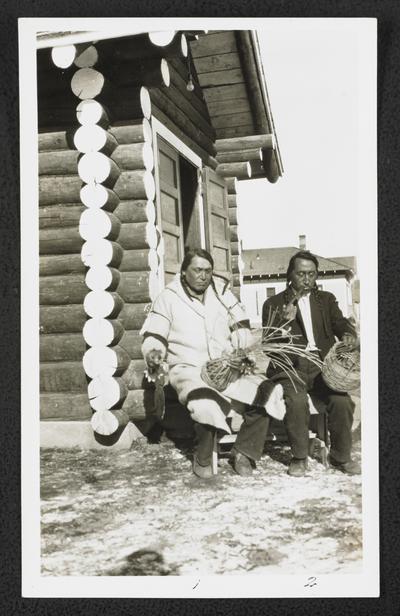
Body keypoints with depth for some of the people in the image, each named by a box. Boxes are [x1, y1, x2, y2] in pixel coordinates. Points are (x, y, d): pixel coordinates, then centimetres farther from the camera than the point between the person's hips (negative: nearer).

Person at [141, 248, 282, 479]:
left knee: (265, 392, -21)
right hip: (189, 370, -4)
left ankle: (244, 452, -1)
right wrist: (153, 353, -19)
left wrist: (242, 350, -2)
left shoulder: (222, 292, 12)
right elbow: (153, 337, 3)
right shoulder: (168, 298, 4)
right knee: (206, 405, -36)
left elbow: (241, 326, 17)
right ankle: (203, 458, -6)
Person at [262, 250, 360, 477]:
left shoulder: (327, 299, 20)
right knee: (297, 401, -31)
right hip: (291, 367, -2)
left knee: (342, 401, -23)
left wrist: (349, 335, -16)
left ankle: (341, 456, 1)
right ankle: (299, 457, -7)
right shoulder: (274, 304, 9)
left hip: (323, 366, 2)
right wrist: (285, 321, -16)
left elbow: (341, 323, 8)